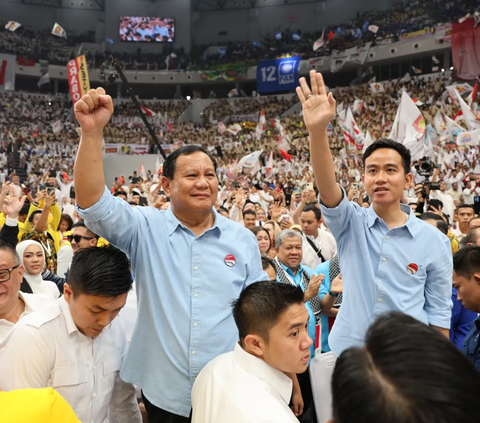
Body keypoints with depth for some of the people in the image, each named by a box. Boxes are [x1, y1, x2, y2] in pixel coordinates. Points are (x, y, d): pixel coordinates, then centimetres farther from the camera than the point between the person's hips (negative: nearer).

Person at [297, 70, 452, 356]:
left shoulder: (434, 241, -4)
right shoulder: (351, 223, -4)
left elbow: (439, 311, 1)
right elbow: (327, 187, -25)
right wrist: (318, 130, -40)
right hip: (348, 352, 1)